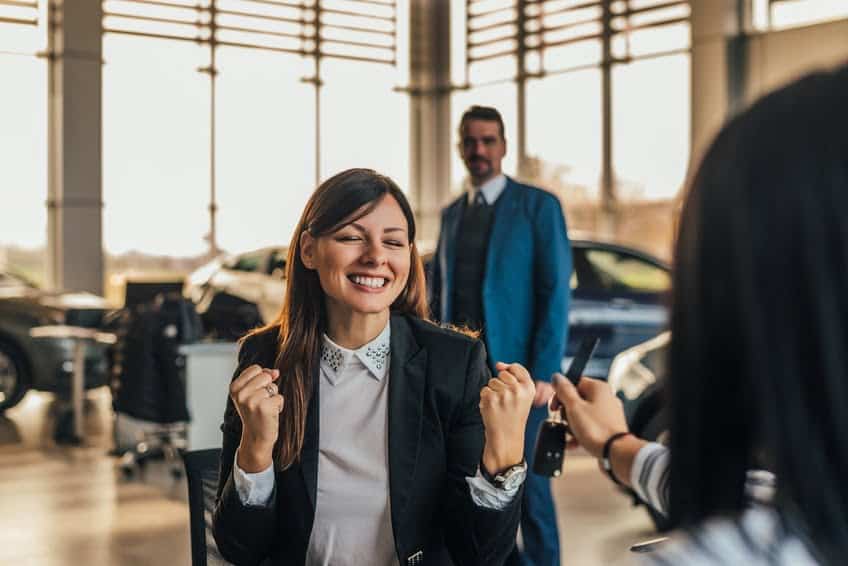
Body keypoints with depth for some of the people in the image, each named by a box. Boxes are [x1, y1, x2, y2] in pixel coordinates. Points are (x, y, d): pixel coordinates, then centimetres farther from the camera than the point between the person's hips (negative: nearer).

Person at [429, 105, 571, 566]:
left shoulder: (538, 206, -3)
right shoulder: (451, 214, 14)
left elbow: (555, 294, -8)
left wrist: (544, 373, -14)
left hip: (514, 374, -5)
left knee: (528, 489, 0)